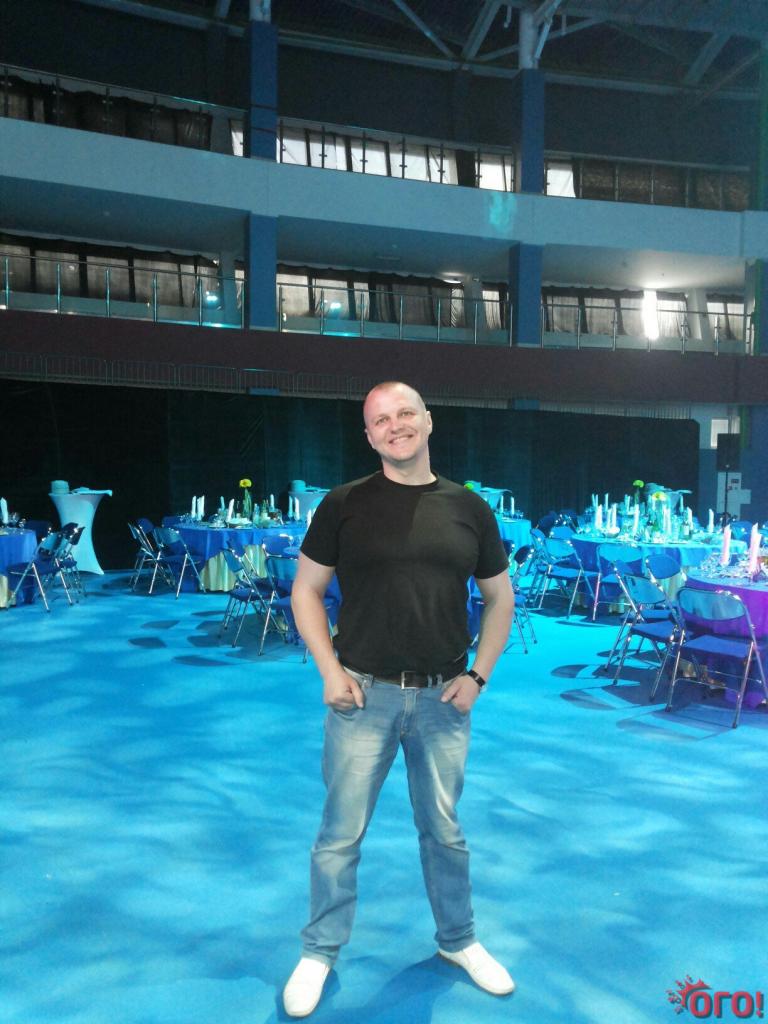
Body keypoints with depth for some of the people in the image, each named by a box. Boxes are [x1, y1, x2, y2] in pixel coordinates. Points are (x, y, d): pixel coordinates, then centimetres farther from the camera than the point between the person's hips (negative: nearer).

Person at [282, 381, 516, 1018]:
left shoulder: (468, 509, 2)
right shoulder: (345, 505, -3)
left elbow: (500, 598, 10)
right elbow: (306, 590, 2)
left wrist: (478, 675, 1)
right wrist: (330, 671, -8)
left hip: (443, 699, 2)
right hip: (364, 695, -1)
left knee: (444, 829, 17)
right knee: (342, 833, 9)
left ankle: (458, 941, 40)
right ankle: (320, 952, 31)